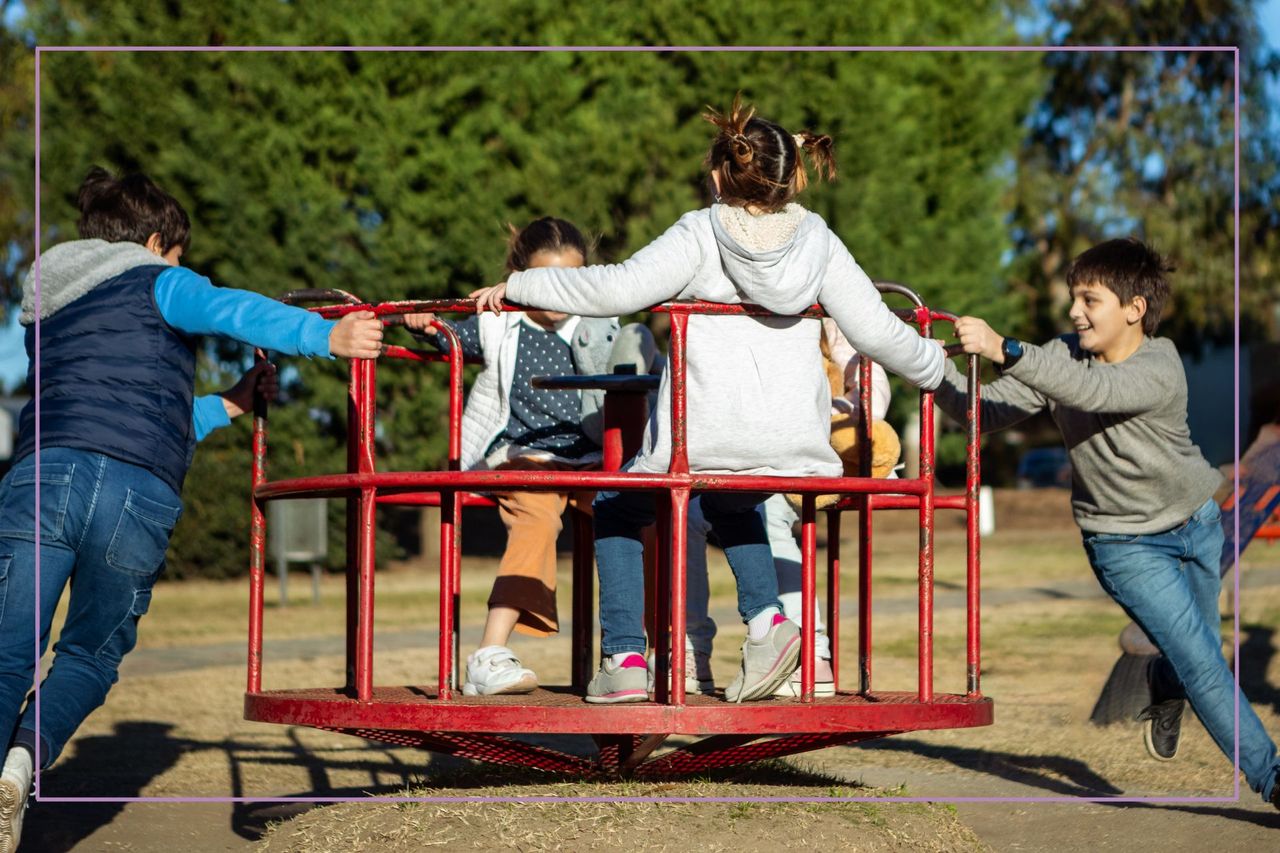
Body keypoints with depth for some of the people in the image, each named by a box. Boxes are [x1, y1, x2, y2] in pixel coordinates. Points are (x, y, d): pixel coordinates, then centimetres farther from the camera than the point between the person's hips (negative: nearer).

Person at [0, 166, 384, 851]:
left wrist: (225, 407, 47)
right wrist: (328, 335, -20)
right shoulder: (156, 283, 17)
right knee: (90, 656, 14)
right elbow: (234, 312, -6)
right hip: (138, 495, -3)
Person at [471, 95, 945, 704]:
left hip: (703, 442, -4)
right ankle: (766, 618, 14)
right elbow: (877, 331, 5)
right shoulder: (816, 239, 6)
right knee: (730, 504, 39)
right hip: (796, 448, 4)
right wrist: (935, 367, 24)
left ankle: (624, 659, 13)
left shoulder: (701, 232, -3)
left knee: (616, 508, 24)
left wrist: (517, 286, -6)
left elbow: (619, 288, -14)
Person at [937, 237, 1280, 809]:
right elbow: (986, 411, -14)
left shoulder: (1161, 366, -24)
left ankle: (1164, 691, 53)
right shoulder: (1064, 356, -12)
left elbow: (1093, 391, -43)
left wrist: (1004, 350, -52)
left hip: (1196, 523, 0)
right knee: (1203, 662, -9)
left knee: (1196, 652, 17)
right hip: (1125, 542, 0)